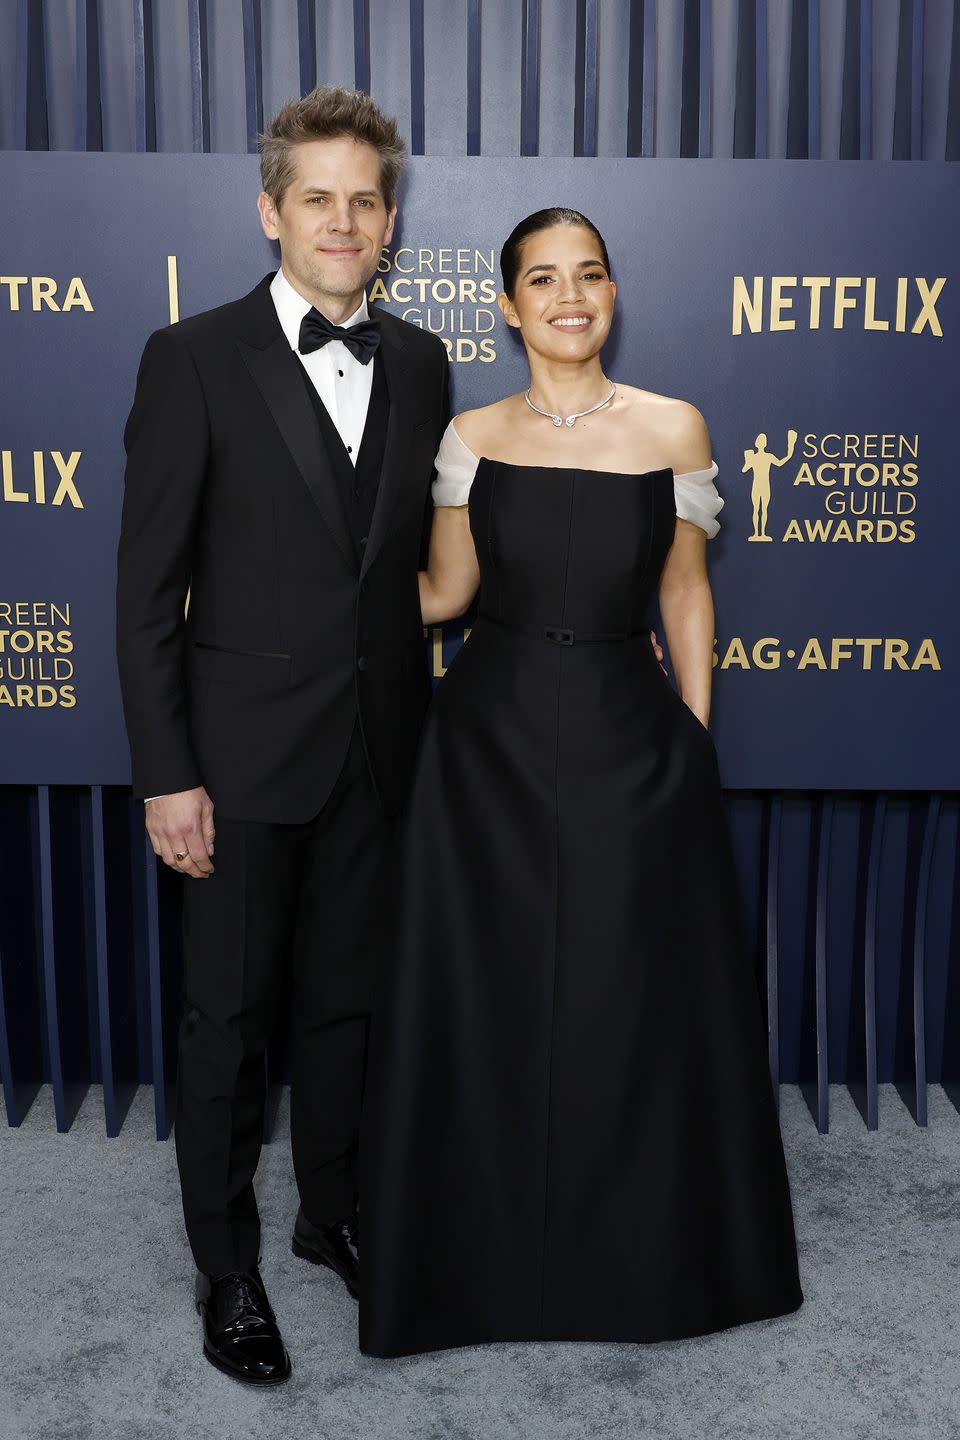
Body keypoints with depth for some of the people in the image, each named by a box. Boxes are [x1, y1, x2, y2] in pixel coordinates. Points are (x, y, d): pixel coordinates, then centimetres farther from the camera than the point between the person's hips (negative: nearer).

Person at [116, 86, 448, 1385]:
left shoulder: (419, 363, 7)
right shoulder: (195, 359, -7)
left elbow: (421, 552, 11)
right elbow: (147, 587, -8)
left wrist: (426, 722, 5)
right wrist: (165, 772, -12)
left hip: (379, 744, 4)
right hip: (245, 750, -4)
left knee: (346, 1000, 17)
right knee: (229, 1018, 9)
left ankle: (334, 1214, 38)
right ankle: (227, 1267, 27)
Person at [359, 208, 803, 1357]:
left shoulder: (673, 428, -1)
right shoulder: (472, 436, 2)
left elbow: (685, 599, 4)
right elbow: (444, 592, 7)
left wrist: (697, 746, 3)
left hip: (629, 744, 0)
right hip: (490, 743, 1)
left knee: (637, 1003, 9)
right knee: (487, 1004, 8)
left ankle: (641, 1259, 34)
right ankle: (487, 1254, 31)